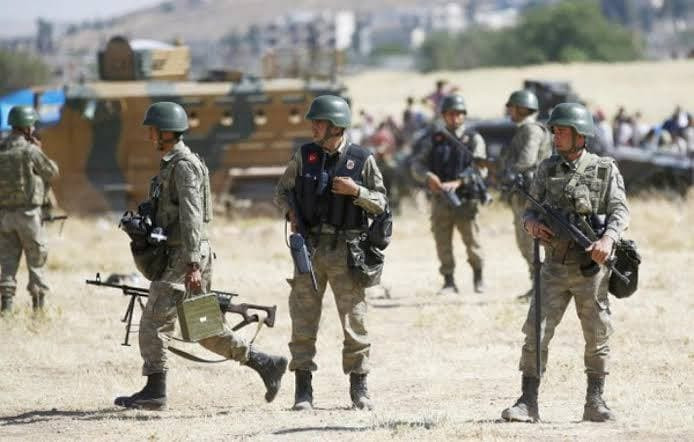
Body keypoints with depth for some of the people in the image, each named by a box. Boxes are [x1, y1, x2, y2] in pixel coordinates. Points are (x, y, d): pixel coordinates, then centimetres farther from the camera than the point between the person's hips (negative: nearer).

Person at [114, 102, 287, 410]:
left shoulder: (184, 167, -14)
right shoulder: (170, 165, 18)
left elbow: (191, 218, -21)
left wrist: (192, 265, -26)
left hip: (184, 258, -10)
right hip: (176, 256, 10)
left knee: (154, 322, -7)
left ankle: (155, 391, -4)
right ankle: (266, 364, 13)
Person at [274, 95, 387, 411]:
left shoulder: (362, 160, -1)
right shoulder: (304, 156, 5)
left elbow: (381, 203, 2)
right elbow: (282, 191, 15)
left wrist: (356, 191, -15)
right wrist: (291, 212, -5)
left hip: (345, 251, -2)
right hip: (309, 246, 2)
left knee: (354, 319, 0)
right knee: (303, 318, 1)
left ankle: (359, 387, 10)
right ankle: (303, 389, 6)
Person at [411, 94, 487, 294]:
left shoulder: (473, 139, 3)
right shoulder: (434, 139, 10)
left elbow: (478, 168, -8)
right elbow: (417, 165, 6)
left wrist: (458, 182, -23)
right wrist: (428, 177, -16)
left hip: (465, 200, -2)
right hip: (440, 200, 2)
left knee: (472, 242, -3)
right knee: (442, 243, 1)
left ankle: (478, 277, 17)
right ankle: (449, 281, 11)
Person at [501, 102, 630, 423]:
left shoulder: (605, 170, 0)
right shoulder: (547, 169, 8)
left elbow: (620, 210, -5)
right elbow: (531, 208, 10)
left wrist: (608, 238, -23)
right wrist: (531, 222, -14)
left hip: (591, 267, -2)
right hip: (555, 267, 2)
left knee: (597, 335, 3)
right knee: (536, 332, -6)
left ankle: (595, 402, 12)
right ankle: (528, 402, -4)